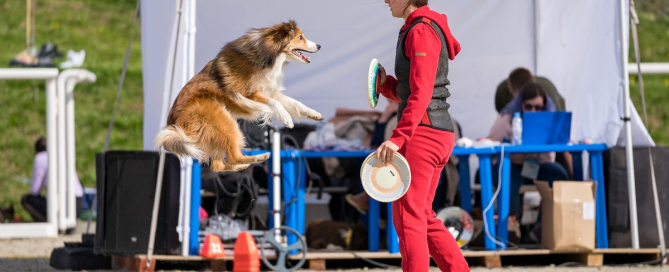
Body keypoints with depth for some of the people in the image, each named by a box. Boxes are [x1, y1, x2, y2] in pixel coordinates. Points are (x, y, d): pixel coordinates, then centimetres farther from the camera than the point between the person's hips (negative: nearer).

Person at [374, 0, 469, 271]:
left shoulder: (421, 31, -12)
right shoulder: (417, 31, 19)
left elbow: (421, 94, -21)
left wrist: (397, 138, -28)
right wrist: (385, 83, 4)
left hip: (422, 131, -10)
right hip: (439, 134, 10)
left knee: (407, 216, -11)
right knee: (422, 217, 16)